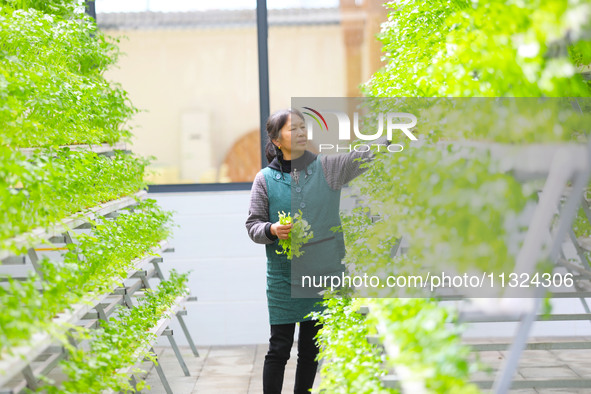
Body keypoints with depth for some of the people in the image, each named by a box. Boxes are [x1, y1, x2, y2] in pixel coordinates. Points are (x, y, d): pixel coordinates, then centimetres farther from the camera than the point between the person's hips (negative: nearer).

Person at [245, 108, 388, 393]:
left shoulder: (328, 168, 2)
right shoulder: (265, 179, 0)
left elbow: (365, 156, -6)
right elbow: (253, 225, 2)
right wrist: (272, 230, -19)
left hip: (325, 274, 2)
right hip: (283, 277, -2)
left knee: (311, 349, 11)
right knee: (279, 348, 1)